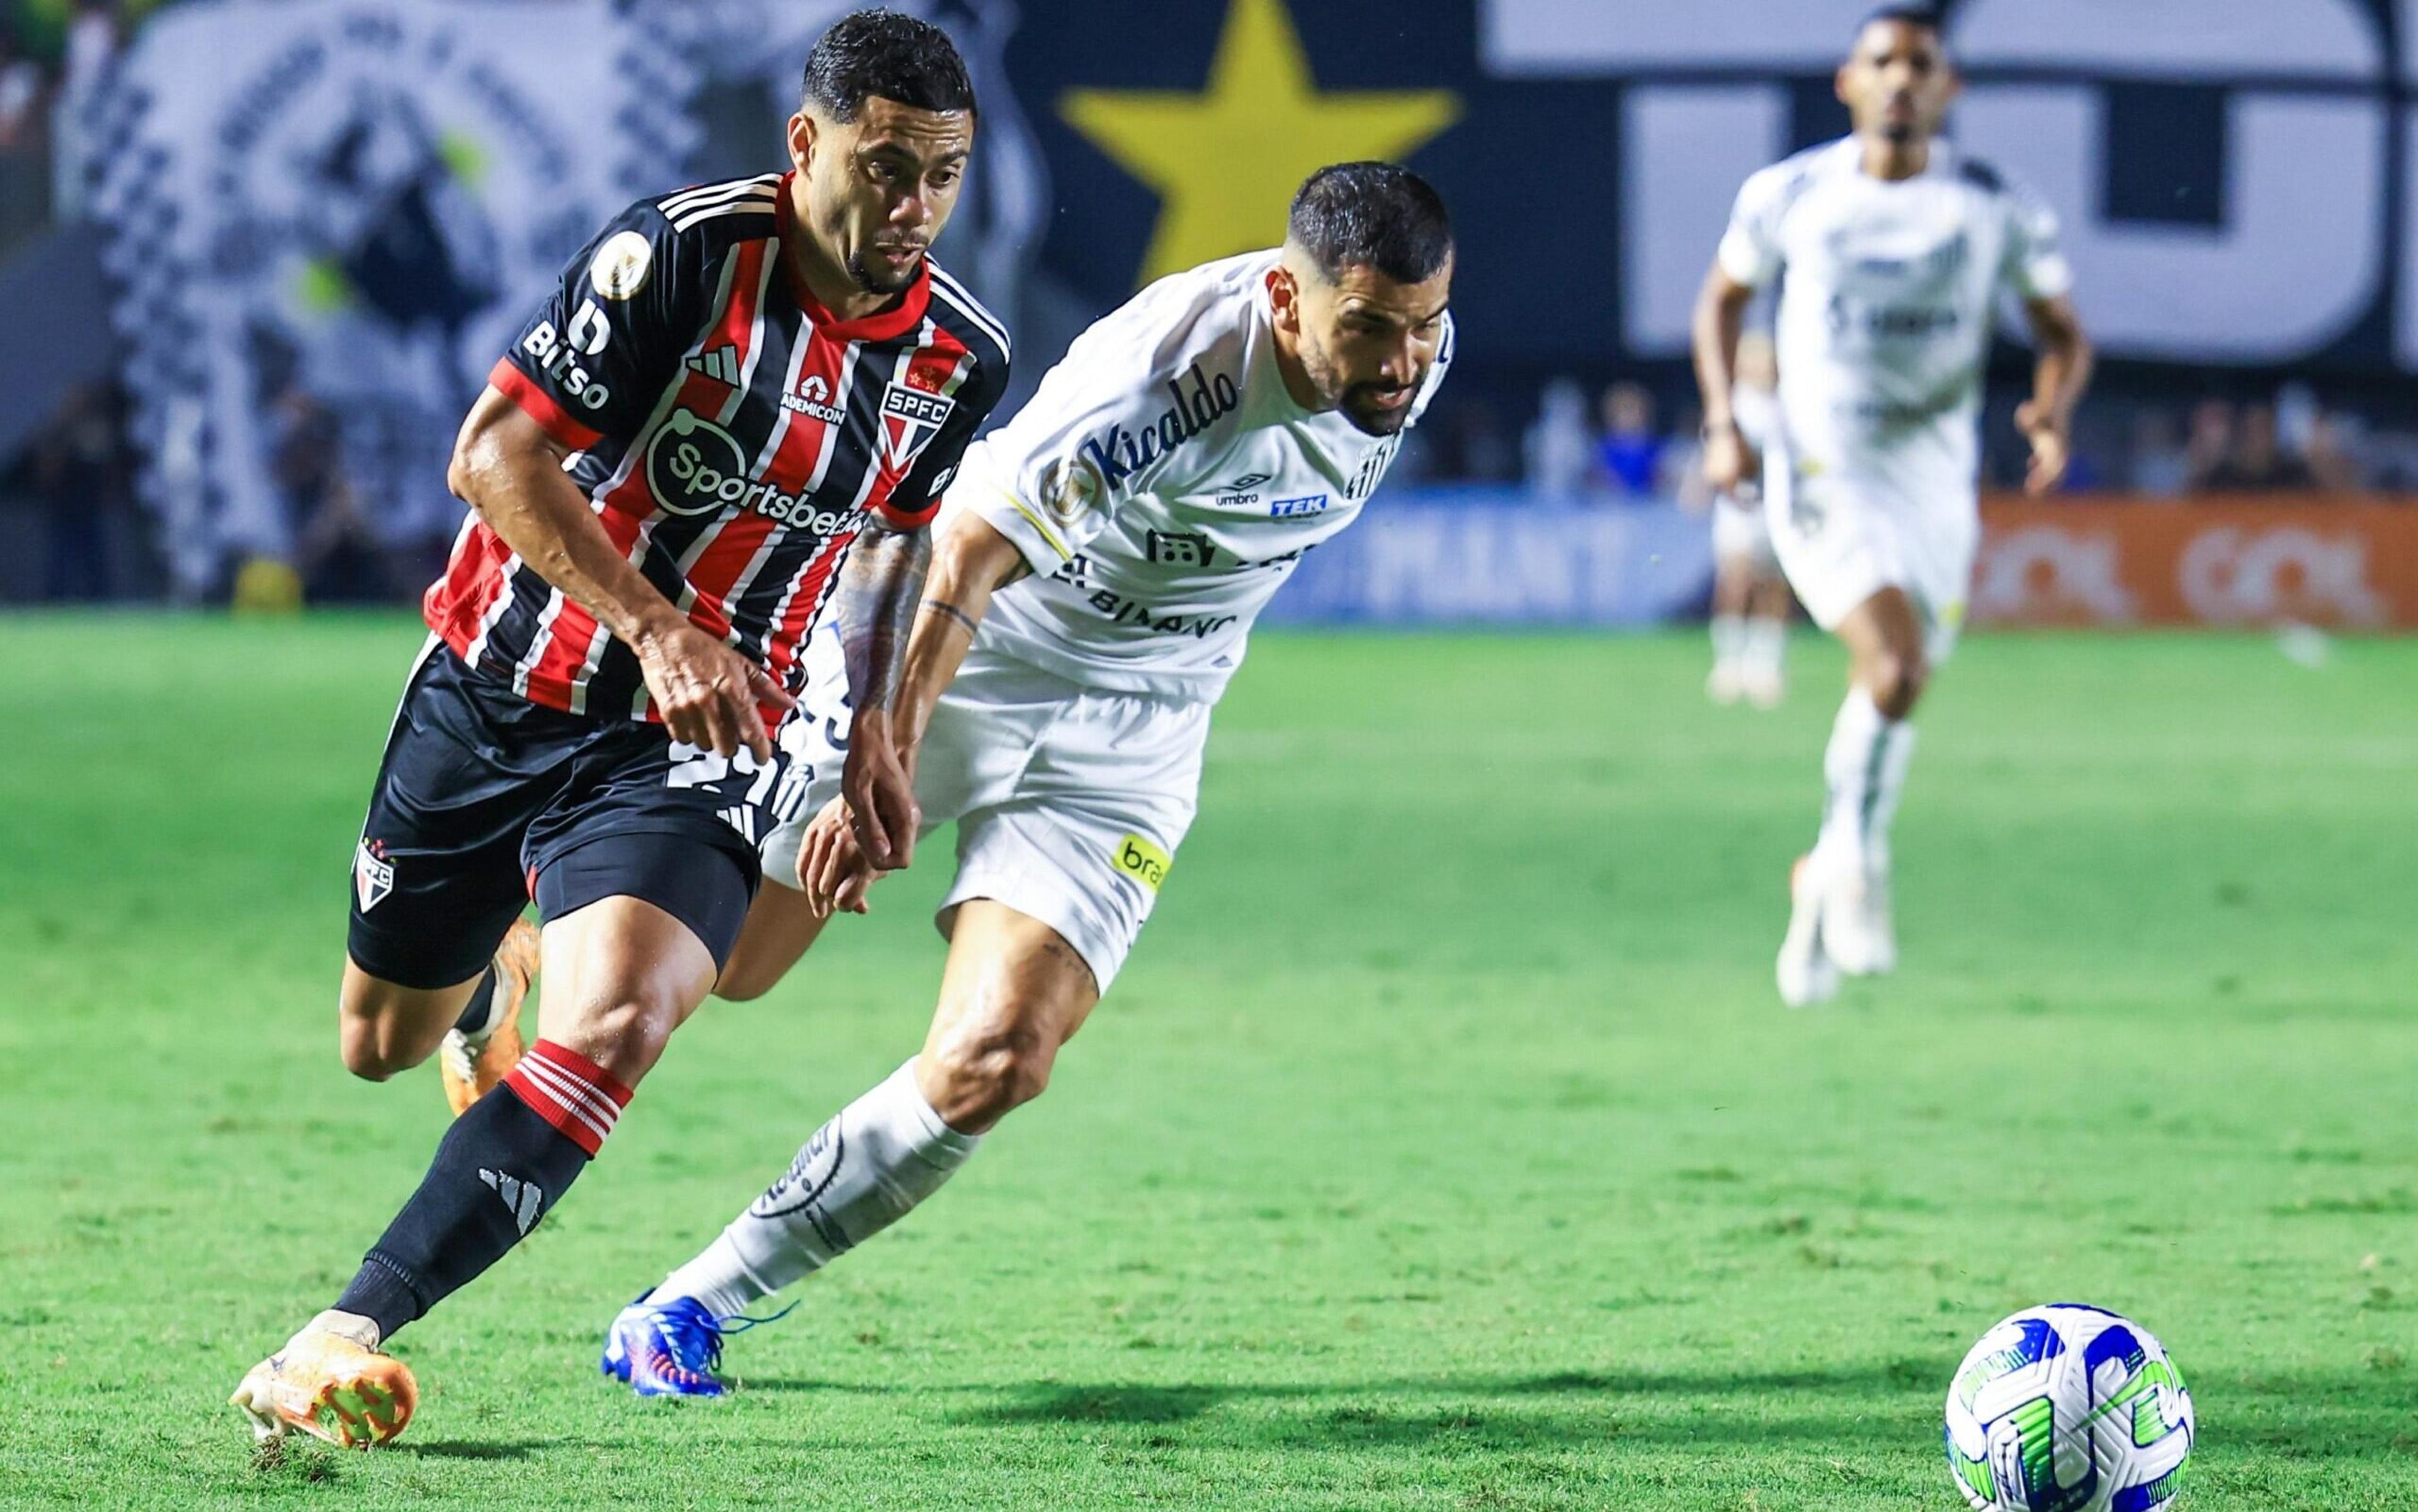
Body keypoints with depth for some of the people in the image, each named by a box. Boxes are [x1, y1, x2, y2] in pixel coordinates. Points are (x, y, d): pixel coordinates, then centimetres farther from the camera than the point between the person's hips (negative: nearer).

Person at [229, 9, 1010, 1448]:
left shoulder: (962, 355, -3)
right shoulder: (685, 253, -19)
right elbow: (495, 454, -20)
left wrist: (871, 731, 15)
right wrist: (656, 627, -28)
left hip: (696, 742, 1)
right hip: (499, 686, -1)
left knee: (619, 1018, -27)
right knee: (382, 1046, 15)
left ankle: (343, 1338, -29)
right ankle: (495, 964, 56)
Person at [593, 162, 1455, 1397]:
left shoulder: (1413, 354, -11)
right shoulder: (1159, 376, -33)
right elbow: (960, 556, -34)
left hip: (1127, 737, 5)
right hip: (952, 665, -5)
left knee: (994, 1065, -13)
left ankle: (697, 1306, 0)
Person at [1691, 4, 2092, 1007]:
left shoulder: (1996, 210, -2)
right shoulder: (1789, 196, -2)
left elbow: (2063, 332, 7)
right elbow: (1722, 298, 14)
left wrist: (2053, 413, -15)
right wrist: (1722, 425, 0)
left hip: (1935, 482, 3)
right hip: (1821, 476, -3)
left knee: (1895, 699, 8)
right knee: (1894, 668, -23)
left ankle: (1823, 884, 33)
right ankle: (1857, 860, 0)